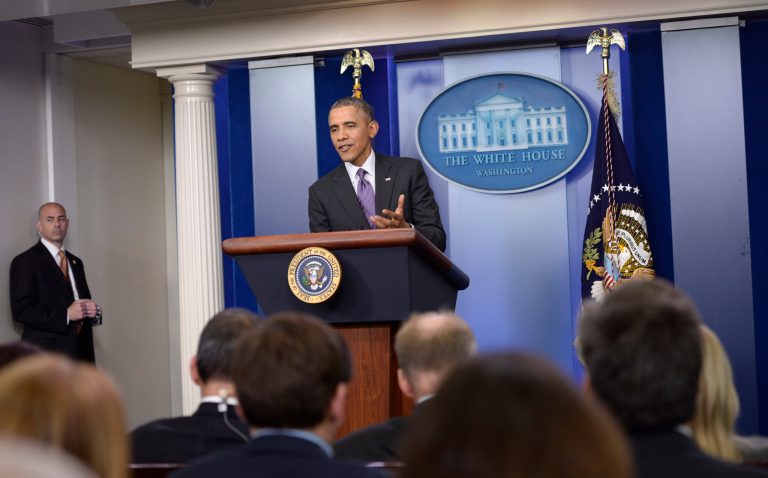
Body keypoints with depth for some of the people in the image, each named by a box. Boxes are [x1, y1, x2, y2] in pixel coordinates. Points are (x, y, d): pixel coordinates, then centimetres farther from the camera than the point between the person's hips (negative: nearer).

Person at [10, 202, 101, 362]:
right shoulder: (25, 261, -5)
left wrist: (92, 311, 0)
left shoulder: (75, 262, 18)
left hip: (80, 351, 6)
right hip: (46, 355, -6)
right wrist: (66, 315, -19)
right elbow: (21, 311, -13)